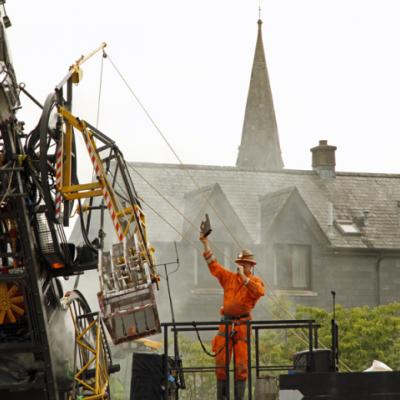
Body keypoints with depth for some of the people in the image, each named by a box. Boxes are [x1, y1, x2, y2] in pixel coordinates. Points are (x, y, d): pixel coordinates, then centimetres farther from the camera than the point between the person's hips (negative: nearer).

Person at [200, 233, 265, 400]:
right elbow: (213, 264, 10)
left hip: (243, 325, -2)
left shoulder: (256, 281, 5)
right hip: (226, 324, 2)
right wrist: (205, 242, 5)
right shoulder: (229, 277, 13)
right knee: (221, 363, -1)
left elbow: (259, 292, -18)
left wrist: (244, 277, -17)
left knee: (241, 364, -4)